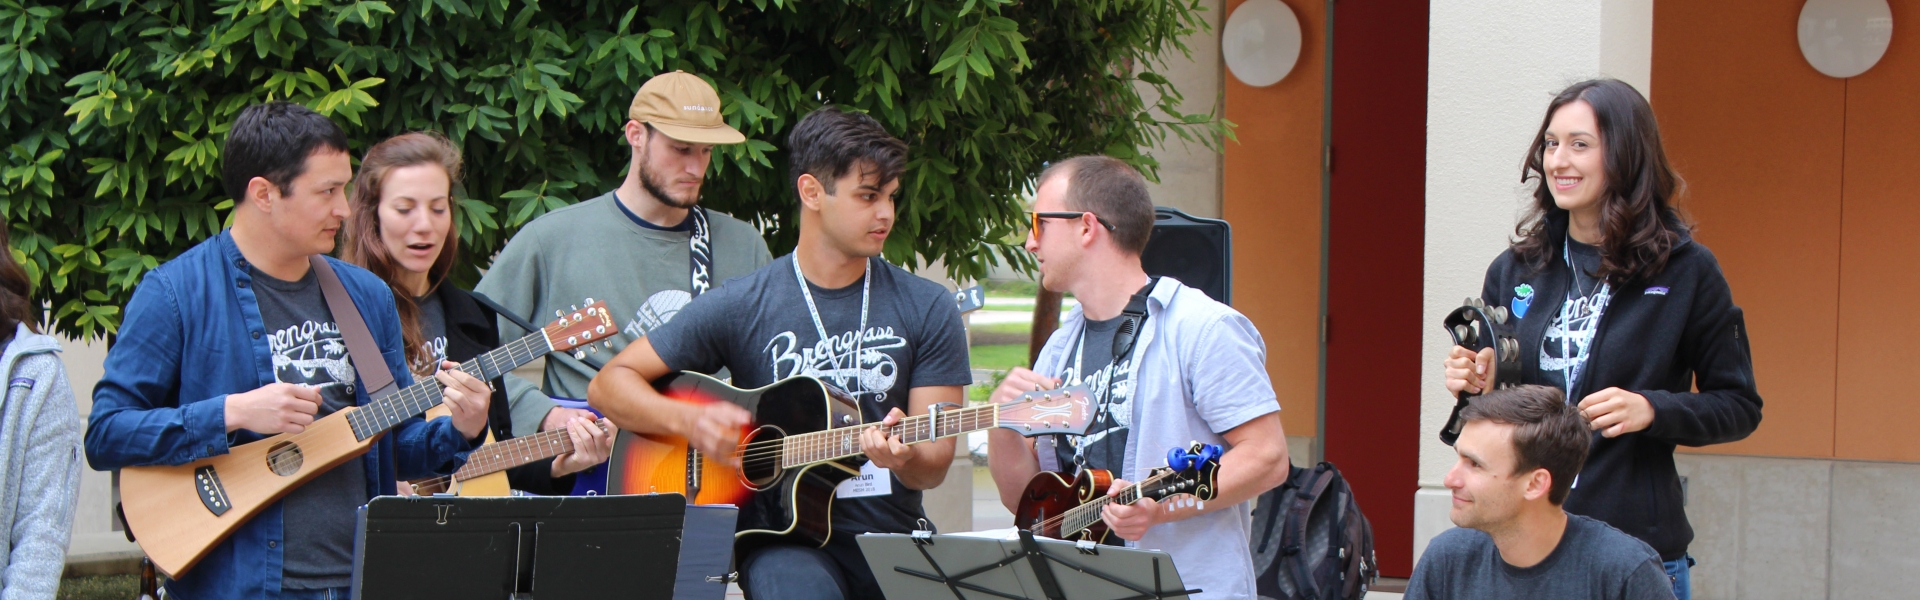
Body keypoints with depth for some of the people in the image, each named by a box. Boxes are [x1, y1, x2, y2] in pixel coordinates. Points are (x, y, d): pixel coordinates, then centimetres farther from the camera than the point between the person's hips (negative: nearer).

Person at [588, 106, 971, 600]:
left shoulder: (926, 309, 7)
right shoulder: (742, 308, 4)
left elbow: (934, 464, 3)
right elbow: (610, 386, 7)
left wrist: (905, 457, -21)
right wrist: (689, 421, -12)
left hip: (893, 535, 2)